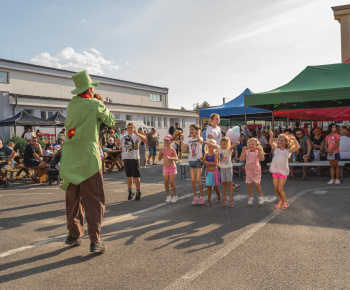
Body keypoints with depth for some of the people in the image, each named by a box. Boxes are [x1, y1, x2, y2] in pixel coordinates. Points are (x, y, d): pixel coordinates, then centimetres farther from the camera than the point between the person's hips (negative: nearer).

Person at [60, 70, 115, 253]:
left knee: (73, 197, 16)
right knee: (94, 200, -2)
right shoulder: (96, 105, -6)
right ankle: (95, 241, -4)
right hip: (88, 158, -6)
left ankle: (73, 235, 25)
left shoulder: (71, 105, 10)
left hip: (70, 159, 6)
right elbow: (111, 122, 8)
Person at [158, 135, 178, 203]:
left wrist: (170, 158, -36)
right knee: (166, 182, 5)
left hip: (172, 167, -4)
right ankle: (168, 196, 18)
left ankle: (175, 196, 10)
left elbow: (176, 158, -19)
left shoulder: (172, 150, -10)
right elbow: (159, 159, 5)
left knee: (171, 182, -7)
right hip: (165, 167, 4)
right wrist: (160, 152, -10)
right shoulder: (163, 150, 3)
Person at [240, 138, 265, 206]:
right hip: (248, 170, 3)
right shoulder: (246, 152, 3)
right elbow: (242, 159, -9)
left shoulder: (257, 152, -3)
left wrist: (259, 150, -25)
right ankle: (251, 198, 20)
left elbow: (262, 159, -18)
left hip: (256, 170, -2)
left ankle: (260, 197, 14)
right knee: (249, 184, 6)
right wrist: (243, 151, -16)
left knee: (257, 184, -4)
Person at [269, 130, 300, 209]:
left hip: (283, 172, -4)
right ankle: (280, 201, 25)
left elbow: (297, 147, -15)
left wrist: (294, 139, -20)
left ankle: (285, 202, 13)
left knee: (280, 189, -6)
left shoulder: (288, 150, -4)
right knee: (275, 188, 6)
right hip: (275, 171, 4)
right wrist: (271, 135, 6)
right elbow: (271, 142, 20)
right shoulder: (276, 148, 7)